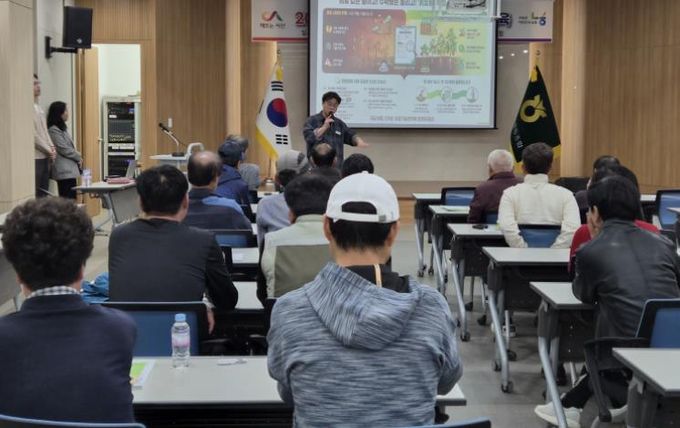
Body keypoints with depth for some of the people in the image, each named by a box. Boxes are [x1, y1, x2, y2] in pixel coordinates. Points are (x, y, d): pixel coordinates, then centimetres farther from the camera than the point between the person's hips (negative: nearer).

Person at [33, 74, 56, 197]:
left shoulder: (38, 108, 18)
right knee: (34, 195, -8)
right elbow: (33, 135, -16)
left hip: (44, 157, 9)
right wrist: (49, 150, -10)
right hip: (35, 158, -9)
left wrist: (52, 148, 3)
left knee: (44, 194, 9)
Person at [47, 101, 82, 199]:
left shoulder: (62, 128, 19)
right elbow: (63, 149, -15)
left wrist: (78, 156, 6)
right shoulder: (54, 130, -12)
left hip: (69, 170, 10)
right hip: (64, 170, -10)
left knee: (71, 198, 6)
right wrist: (78, 157, -4)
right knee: (68, 199, -12)